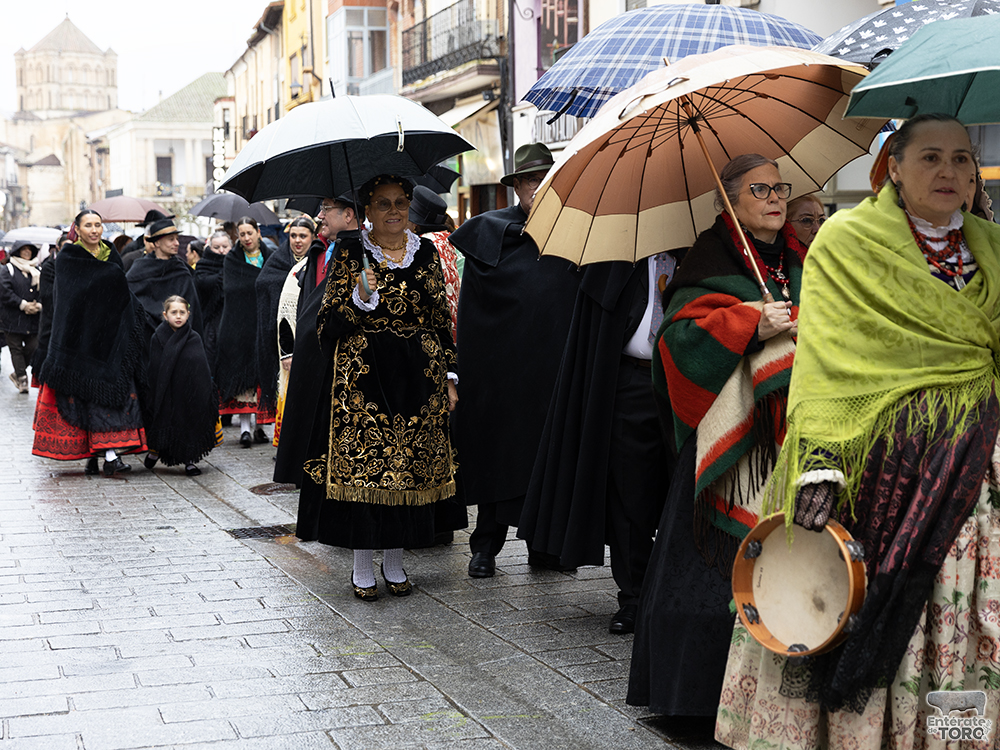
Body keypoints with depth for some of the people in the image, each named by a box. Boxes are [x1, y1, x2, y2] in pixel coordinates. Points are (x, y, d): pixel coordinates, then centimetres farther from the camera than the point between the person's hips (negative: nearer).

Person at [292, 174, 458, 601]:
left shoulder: (425, 253, 8)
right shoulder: (349, 254, -1)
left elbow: (442, 318, 12)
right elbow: (329, 328, -5)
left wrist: (450, 375, 8)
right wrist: (360, 300, -23)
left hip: (417, 377, 3)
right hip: (362, 377, -3)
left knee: (411, 467, 4)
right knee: (361, 465, -4)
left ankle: (394, 562, 17)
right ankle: (362, 567, 8)